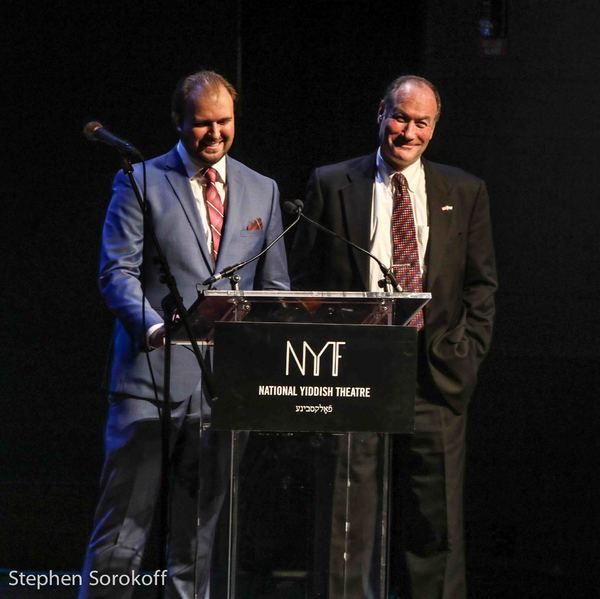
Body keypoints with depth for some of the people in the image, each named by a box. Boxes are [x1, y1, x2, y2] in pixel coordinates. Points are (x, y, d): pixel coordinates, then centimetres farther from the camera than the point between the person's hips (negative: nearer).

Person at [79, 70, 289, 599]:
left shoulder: (262, 192, 15)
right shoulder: (141, 182, 2)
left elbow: (274, 288, 17)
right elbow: (117, 271, -5)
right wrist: (154, 327, -22)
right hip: (152, 372, -4)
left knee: (200, 527, 8)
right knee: (126, 516, -8)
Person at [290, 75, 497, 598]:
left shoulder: (465, 193, 11)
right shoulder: (332, 185, 7)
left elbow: (482, 285, 12)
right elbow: (304, 280, 7)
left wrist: (468, 355, 1)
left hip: (435, 377, 1)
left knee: (435, 525, 0)